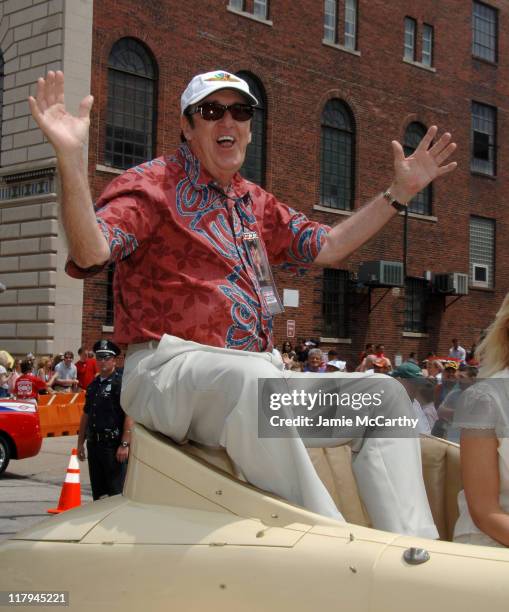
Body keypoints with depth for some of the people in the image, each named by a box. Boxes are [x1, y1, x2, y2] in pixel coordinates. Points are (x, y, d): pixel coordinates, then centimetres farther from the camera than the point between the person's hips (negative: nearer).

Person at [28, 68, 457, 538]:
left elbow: (327, 247, 29)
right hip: (170, 366, -8)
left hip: (258, 369, 8)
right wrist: (71, 159, -33)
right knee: (254, 377, -40)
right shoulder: (151, 185, -2)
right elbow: (90, 254, -19)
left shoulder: (255, 202, 21)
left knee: (384, 394, -4)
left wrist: (400, 192, 26)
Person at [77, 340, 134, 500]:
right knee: (97, 492, 13)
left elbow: (129, 415, -15)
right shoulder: (93, 385, 16)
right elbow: (86, 415, 21)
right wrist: (80, 443, 18)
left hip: (113, 445, -7)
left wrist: (124, 444, -20)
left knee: (116, 493, -5)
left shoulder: (121, 383, -8)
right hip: (94, 444, 7)